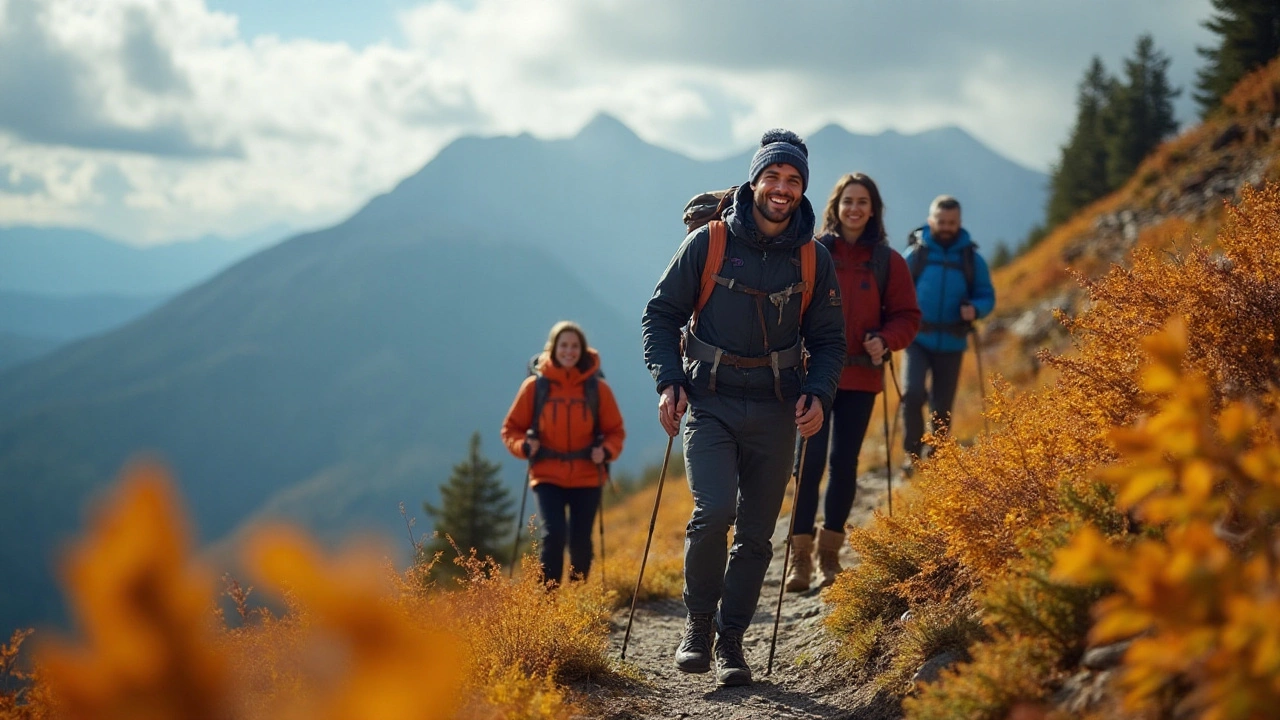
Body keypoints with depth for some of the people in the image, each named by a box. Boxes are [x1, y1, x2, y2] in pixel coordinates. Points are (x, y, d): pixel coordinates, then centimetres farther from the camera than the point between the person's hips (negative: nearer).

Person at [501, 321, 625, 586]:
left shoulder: (598, 388, -2)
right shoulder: (534, 385, -3)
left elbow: (615, 430, 7)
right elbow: (511, 428, 5)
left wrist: (606, 451, -13)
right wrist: (524, 445, -16)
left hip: (587, 477, 1)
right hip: (548, 476, -1)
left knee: (581, 541, 5)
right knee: (554, 534, -18)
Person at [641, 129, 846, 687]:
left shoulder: (813, 260, 4)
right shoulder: (708, 243, -2)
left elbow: (828, 339, 12)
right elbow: (661, 314, 4)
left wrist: (819, 394, -6)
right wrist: (668, 382, -8)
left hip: (776, 412, 2)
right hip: (711, 405, -2)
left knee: (755, 535, 4)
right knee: (713, 512, -20)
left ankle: (730, 639, 20)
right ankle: (699, 621, 3)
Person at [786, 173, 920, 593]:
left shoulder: (888, 261, 5)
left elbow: (907, 316, 7)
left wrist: (885, 340, -12)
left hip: (861, 376, 1)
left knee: (844, 463, 5)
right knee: (810, 461, -7)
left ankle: (830, 551, 18)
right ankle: (802, 555, -2)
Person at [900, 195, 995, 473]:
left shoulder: (971, 258, 3)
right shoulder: (914, 253, -1)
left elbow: (987, 296, 6)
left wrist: (975, 309, -16)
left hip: (951, 345, 2)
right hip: (917, 340, -2)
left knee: (943, 407, 8)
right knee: (913, 393, -21)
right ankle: (913, 452, -6)